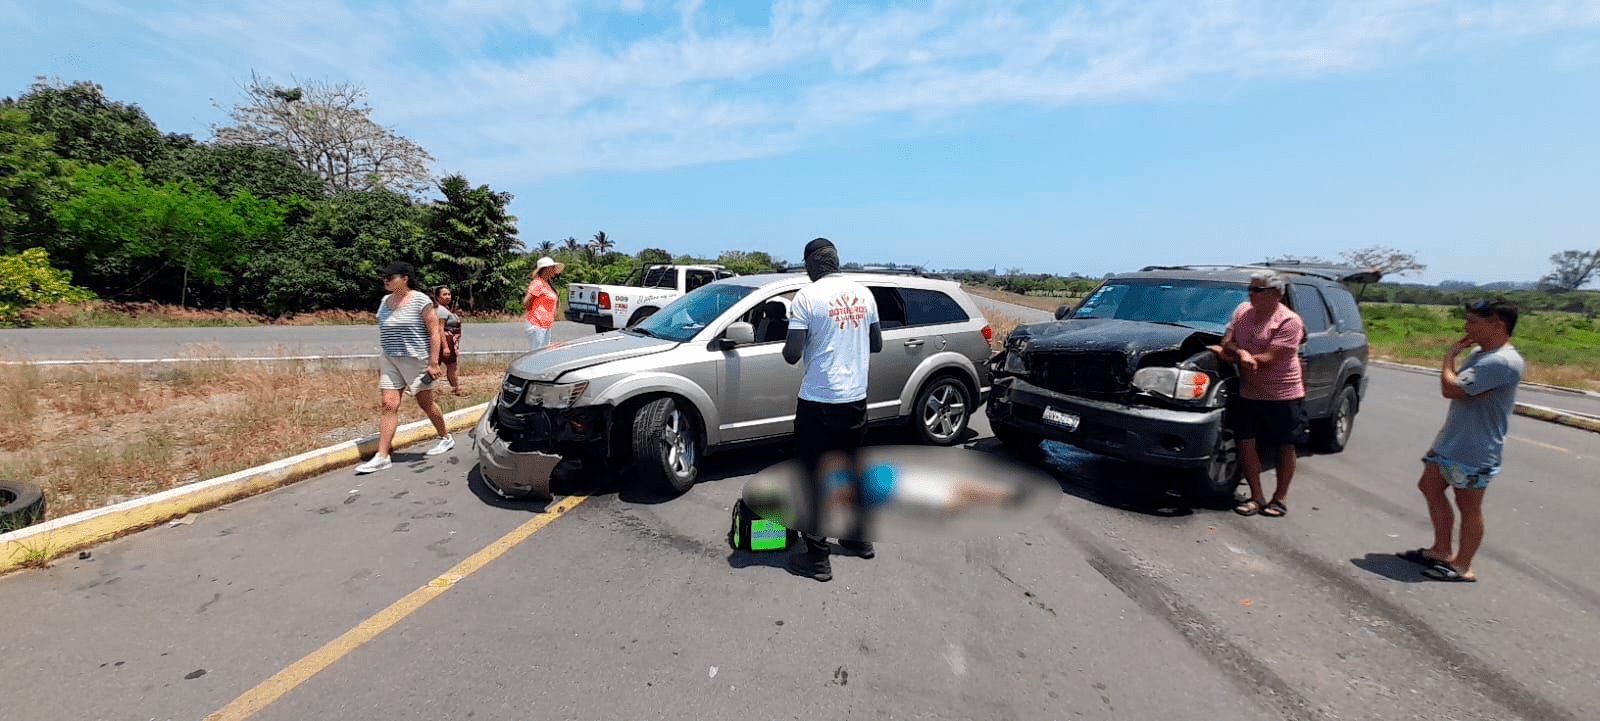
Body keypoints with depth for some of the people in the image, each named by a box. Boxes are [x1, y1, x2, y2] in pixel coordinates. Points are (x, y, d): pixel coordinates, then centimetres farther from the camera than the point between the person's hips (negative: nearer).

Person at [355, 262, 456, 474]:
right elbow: (384, 333, 17)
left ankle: (446, 438, 28)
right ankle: (382, 457, -1)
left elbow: (435, 331, -11)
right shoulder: (385, 301, 9)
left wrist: (433, 363, -15)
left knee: (426, 403, 7)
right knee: (389, 405, -2)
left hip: (416, 360, -5)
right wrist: (381, 362, 15)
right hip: (389, 360, 5)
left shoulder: (420, 300, -10)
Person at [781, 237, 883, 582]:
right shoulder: (863, 293, 5)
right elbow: (876, 344, 13)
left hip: (819, 403, -6)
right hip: (856, 399, 6)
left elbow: (792, 354, -16)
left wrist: (788, 348, 6)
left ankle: (816, 558, 13)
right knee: (851, 470, 21)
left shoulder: (807, 296, -13)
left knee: (813, 478, 5)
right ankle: (859, 538, 35)